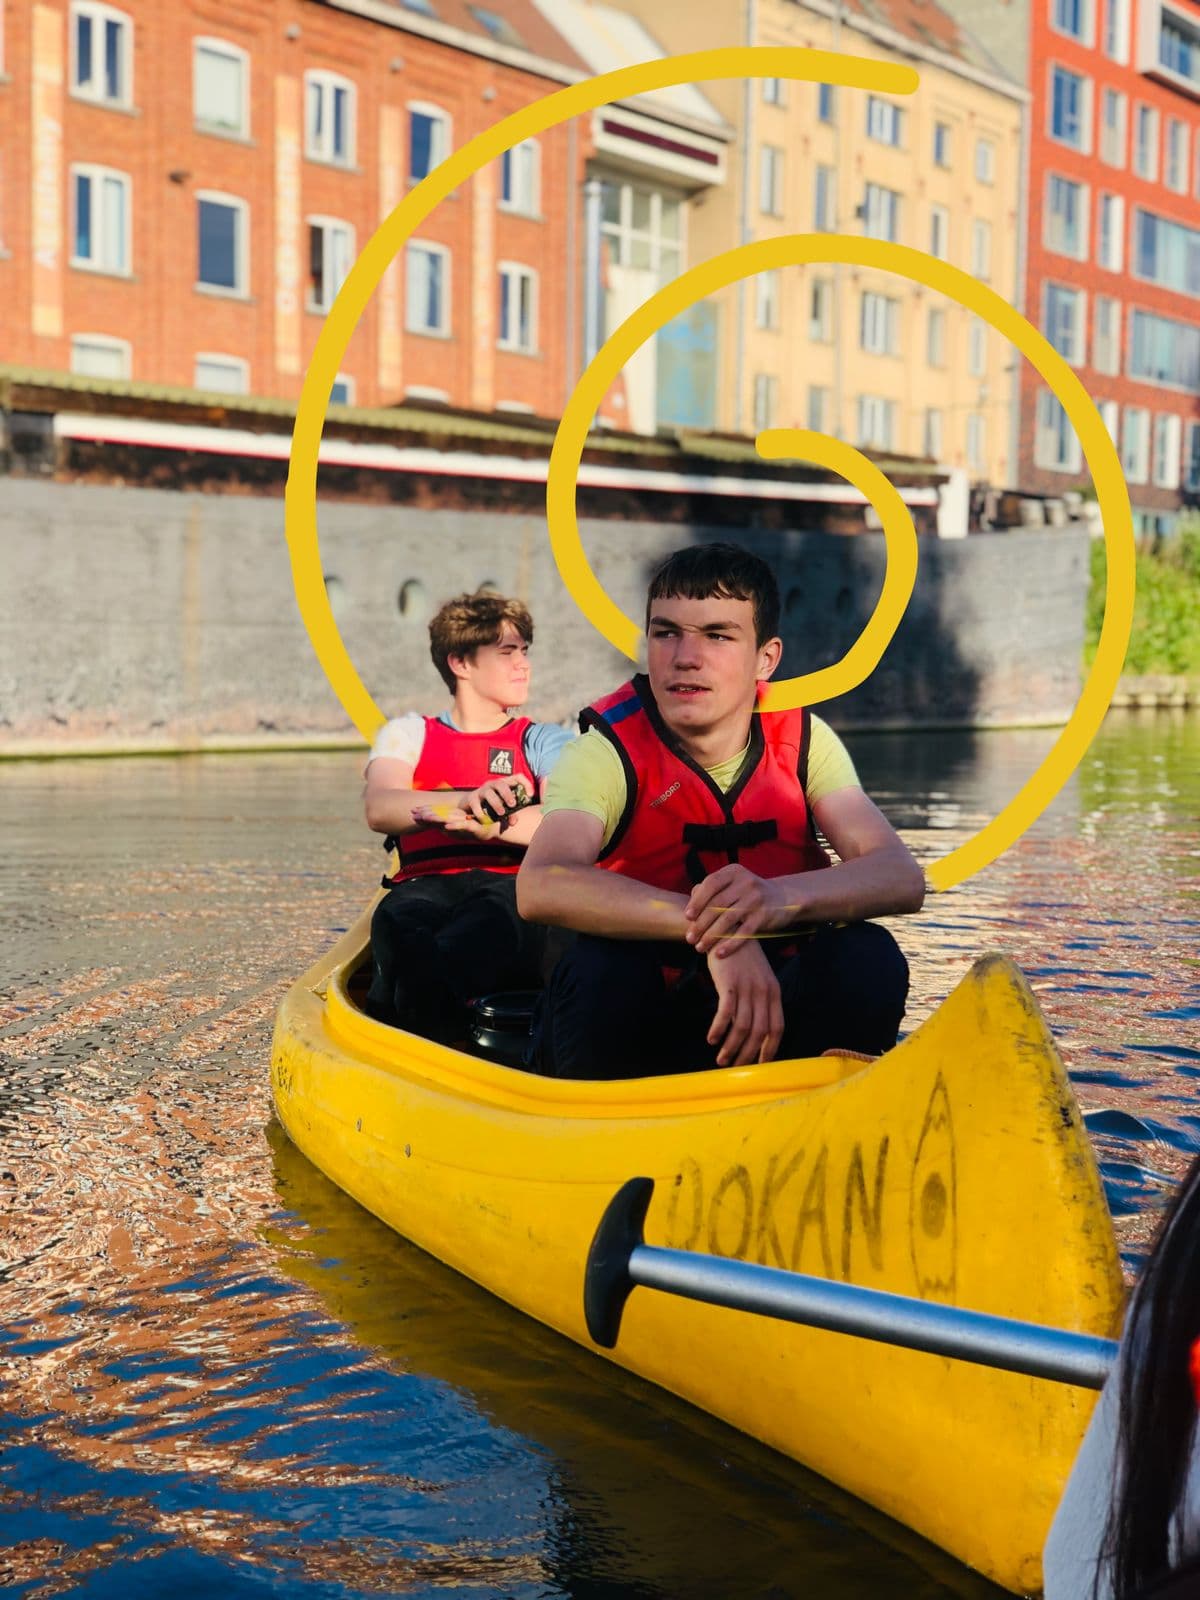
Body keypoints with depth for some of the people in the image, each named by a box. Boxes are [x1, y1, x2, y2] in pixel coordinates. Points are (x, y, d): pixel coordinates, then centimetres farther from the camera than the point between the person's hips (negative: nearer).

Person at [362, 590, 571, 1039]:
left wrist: (489, 824, -20)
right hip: (427, 883, 1)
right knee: (399, 917, -38)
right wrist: (467, 801, -22)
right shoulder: (407, 733, 23)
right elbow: (379, 809, -1)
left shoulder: (544, 741, 23)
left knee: (496, 913, -41)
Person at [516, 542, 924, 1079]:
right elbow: (539, 887, -31)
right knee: (600, 968, -32)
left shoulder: (803, 741, -2)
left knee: (867, 957, -25)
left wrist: (782, 897, -39)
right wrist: (713, 926, -42)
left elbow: (902, 878, -17)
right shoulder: (609, 752, -11)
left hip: (770, 1007, 2)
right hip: (636, 1019, -2)